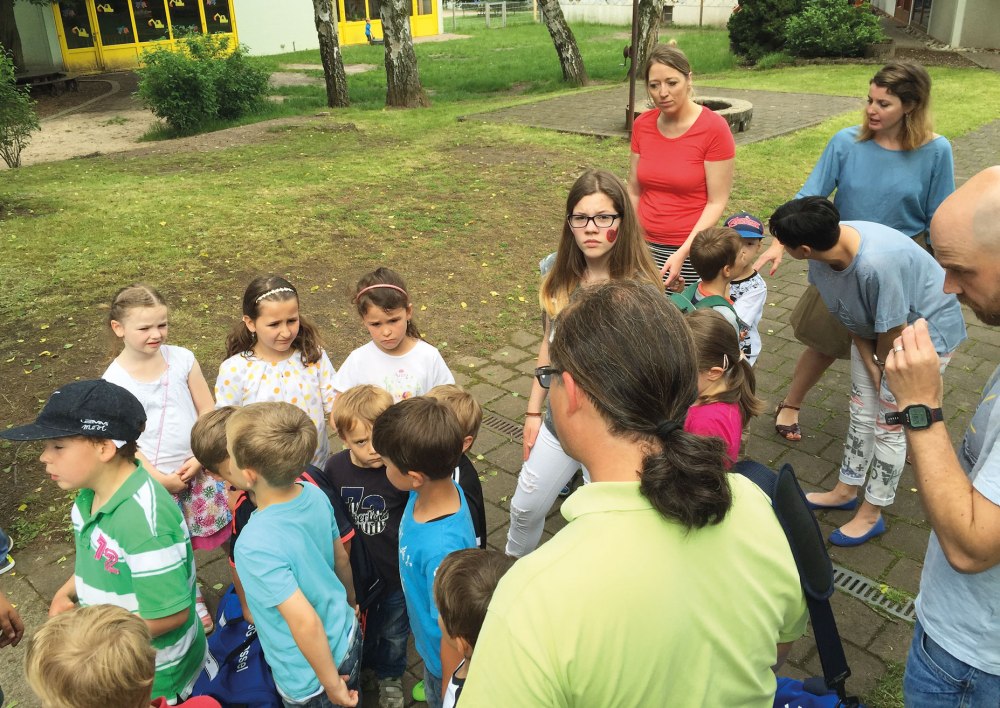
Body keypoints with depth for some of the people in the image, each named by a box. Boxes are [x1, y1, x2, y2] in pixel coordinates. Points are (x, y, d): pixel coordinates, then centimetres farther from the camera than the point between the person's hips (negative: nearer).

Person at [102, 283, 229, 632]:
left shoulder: (182, 359, -9)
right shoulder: (114, 379, -13)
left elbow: (207, 411, -3)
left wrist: (199, 458, -12)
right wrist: (159, 477, -12)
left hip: (197, 470, 1)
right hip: (151, 478, -1)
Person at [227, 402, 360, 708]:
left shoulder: (255, 545, -34)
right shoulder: (315, 495, -15)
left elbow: (306, 622, -33)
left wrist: (331, 683, -19)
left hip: (309, 676, -5)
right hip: (350, 637, 6)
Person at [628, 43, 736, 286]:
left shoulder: (714, 128, -11)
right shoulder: (642, 125, 3)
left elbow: (717, 202, -11)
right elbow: (634, 191, 9)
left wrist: (682, 253, -19)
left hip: (690, 249, -4)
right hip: (644, 245, 4)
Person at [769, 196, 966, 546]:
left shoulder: (877, 264, -43)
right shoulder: (824, 248, -21)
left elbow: (893, 331, -27)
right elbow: (846, 315, -7)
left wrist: (881, 365, -8)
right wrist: (869, 365, -6)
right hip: (873, 329, 7)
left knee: (889, 426, 3)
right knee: (861, 412, 16)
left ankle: (871, 514, 20)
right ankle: (846, 491, 34)